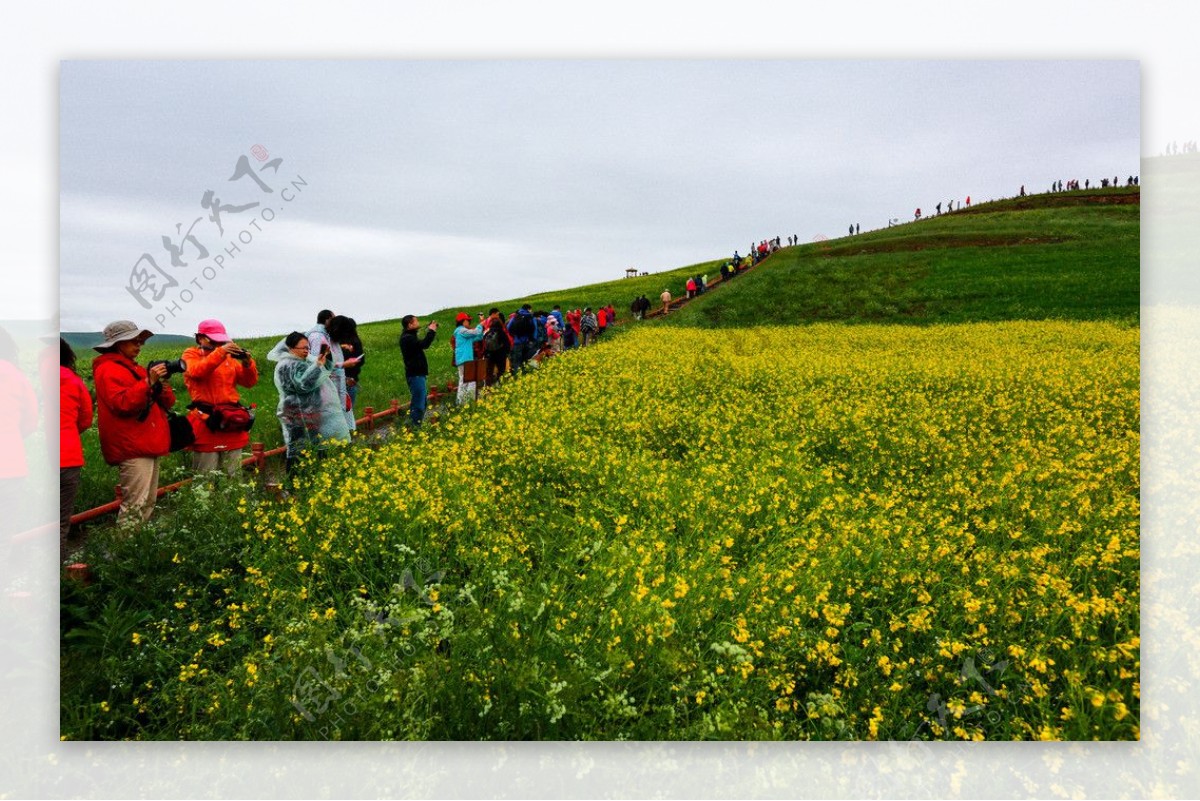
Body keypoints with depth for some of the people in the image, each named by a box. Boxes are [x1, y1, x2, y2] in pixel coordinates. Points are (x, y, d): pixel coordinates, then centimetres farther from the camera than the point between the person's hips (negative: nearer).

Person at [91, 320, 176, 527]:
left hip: (149, 446, 10)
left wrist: (161, 384, -3)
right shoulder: (108, 370, -5)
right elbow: (123, 403, -20)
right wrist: (148, 381, -22)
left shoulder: (134, 368, 22)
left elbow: (167, 403, 17)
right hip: (133, 449, -10)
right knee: (136, 505, -12)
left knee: (148, 503, 13)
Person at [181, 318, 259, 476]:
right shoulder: (191, 355, 6)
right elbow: (197, 371, -17)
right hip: (206, 422, -4)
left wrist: (247, 363, -10)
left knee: (232, 475, 10)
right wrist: (220, 352, -28)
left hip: (232, 421, 4)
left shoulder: (229, 357, 15)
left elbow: (249, 382, 9)